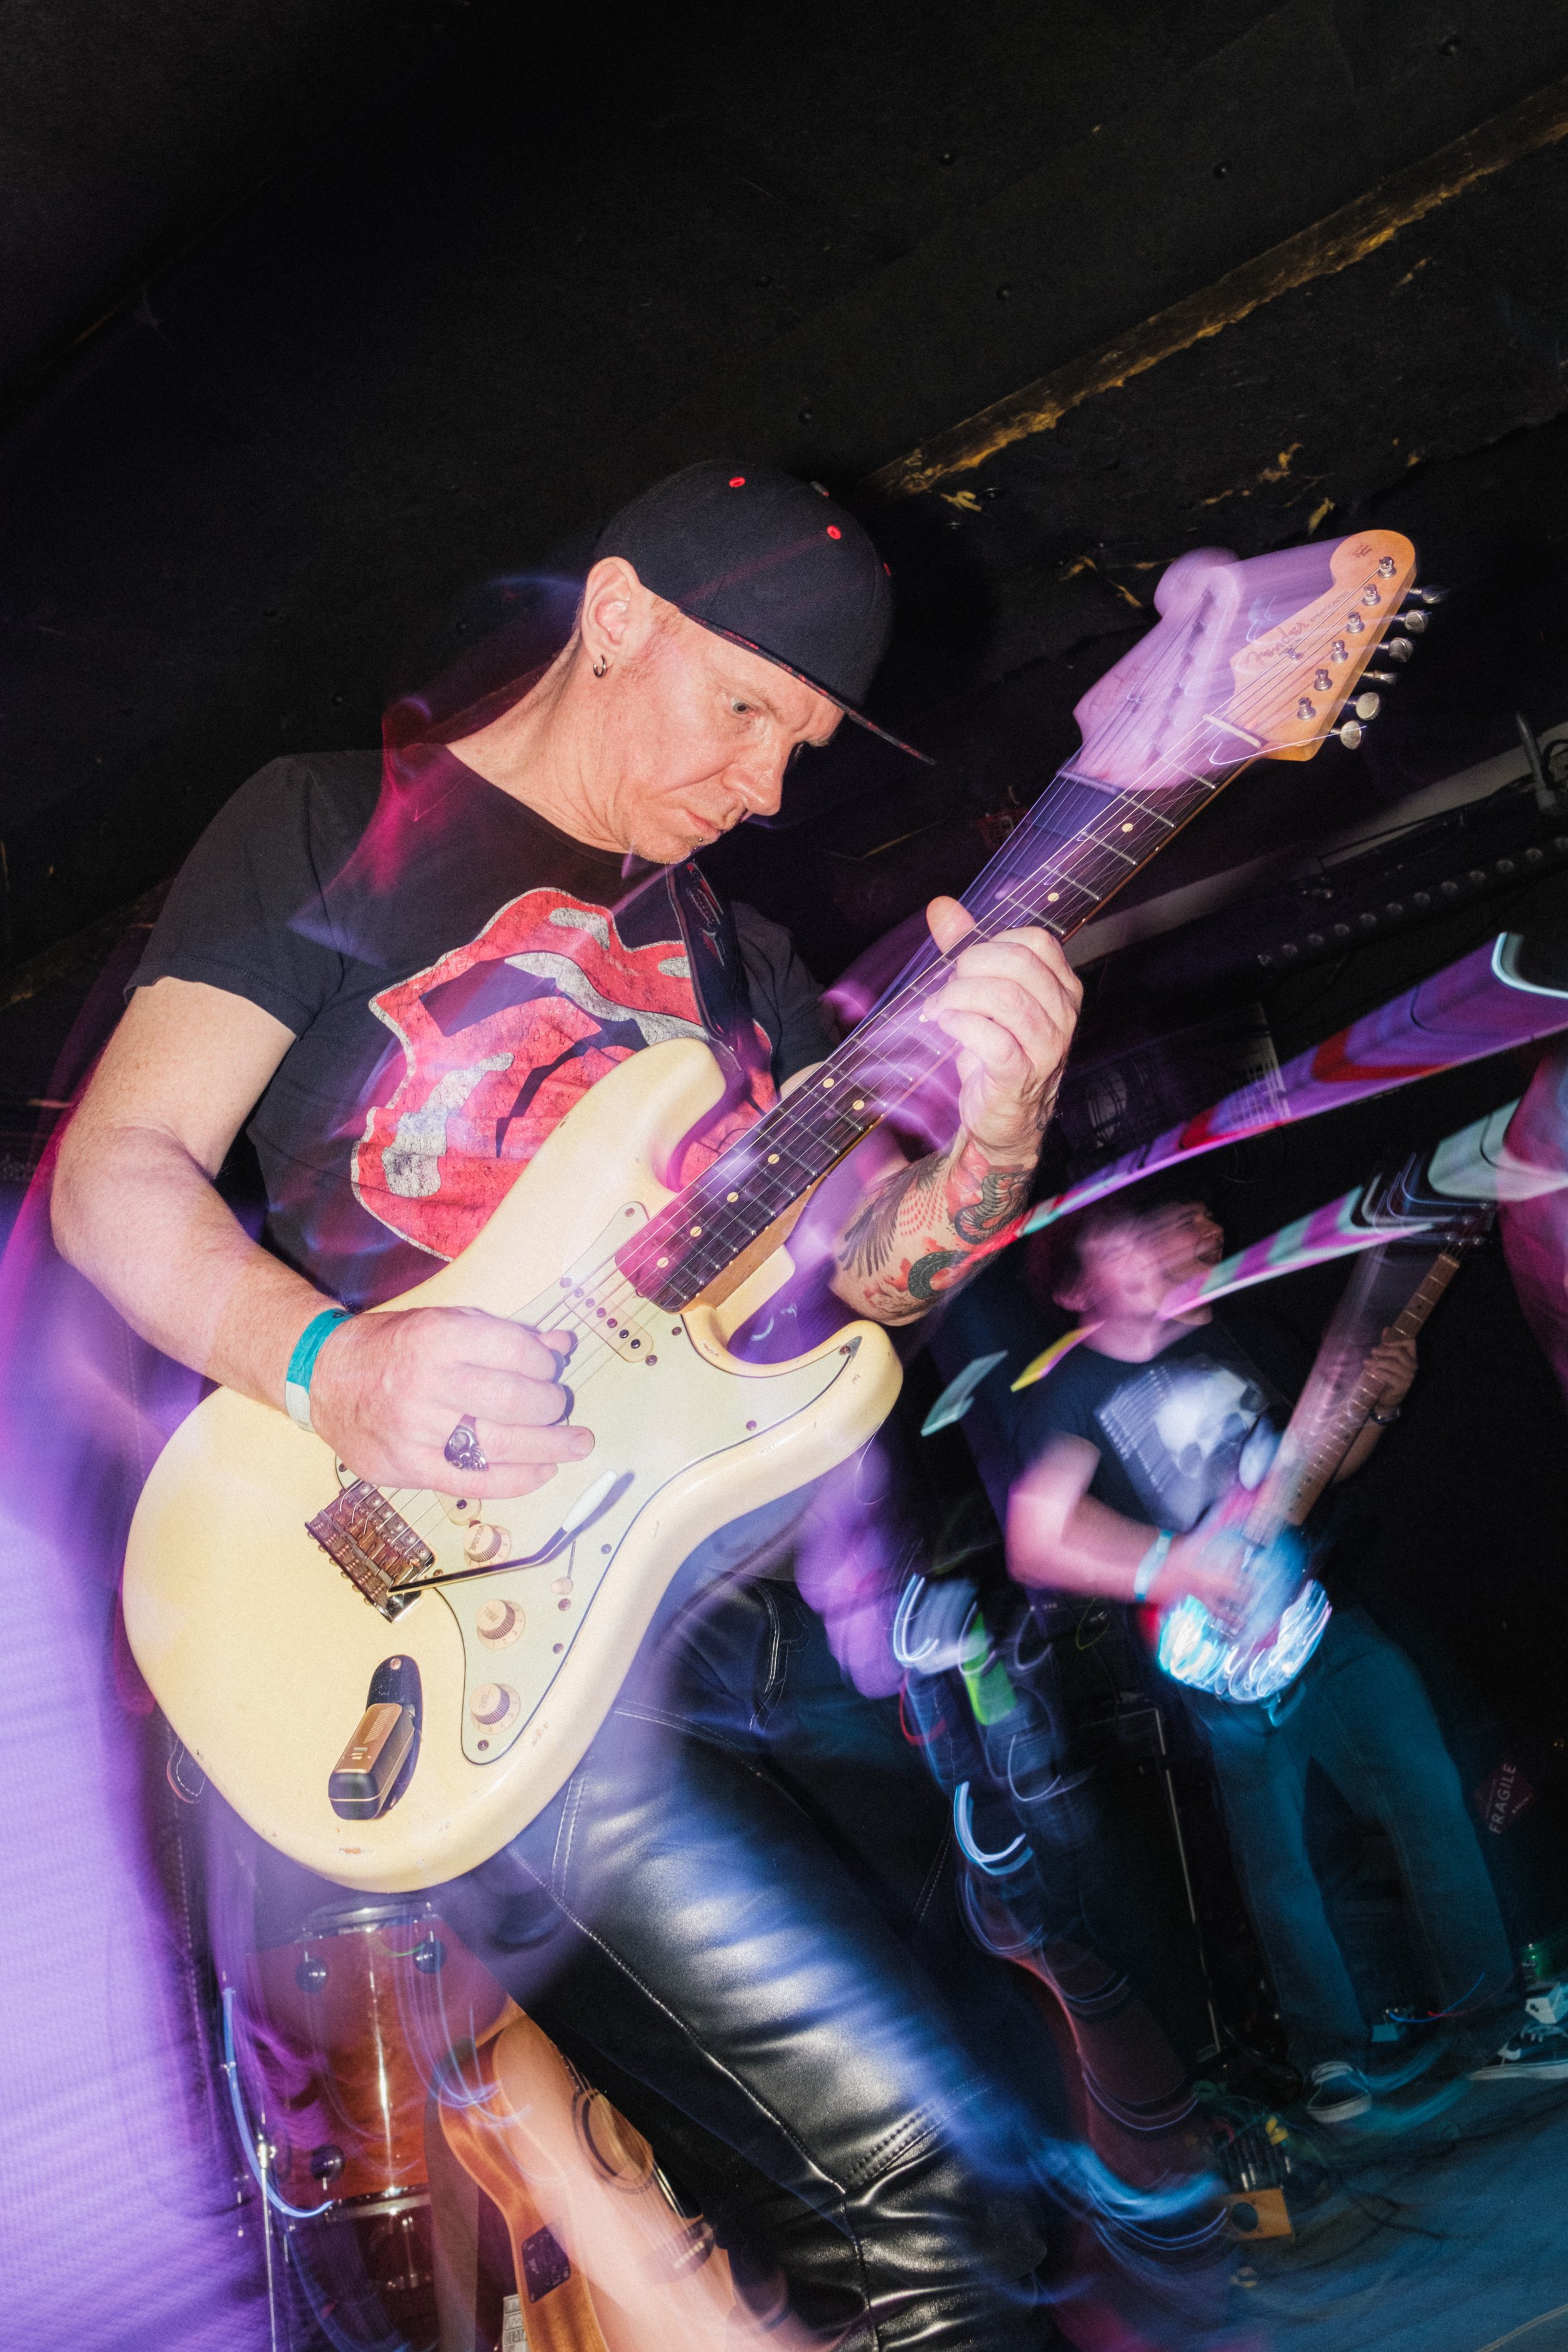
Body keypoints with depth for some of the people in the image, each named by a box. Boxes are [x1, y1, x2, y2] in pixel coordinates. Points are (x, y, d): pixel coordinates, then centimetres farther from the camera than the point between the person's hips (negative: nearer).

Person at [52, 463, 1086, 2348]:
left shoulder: (739, 958, 20)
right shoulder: (333, 829, 5)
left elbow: (873, 1271, 13)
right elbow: (118, 1168, -2)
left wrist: (997, 1120, -8)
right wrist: (329, 1367, -21)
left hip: (734, 1567, 6)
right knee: (916, 2169, -18)